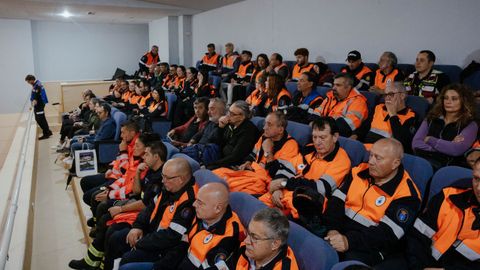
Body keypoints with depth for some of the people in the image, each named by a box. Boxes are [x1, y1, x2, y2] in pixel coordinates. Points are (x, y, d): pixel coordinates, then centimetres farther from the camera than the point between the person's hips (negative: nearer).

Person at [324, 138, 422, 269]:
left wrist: (350, 241, -29)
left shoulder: (406, 193, -10)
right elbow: (337, 201, 3)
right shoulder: (360, 171, 7)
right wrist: (333, 228, -14)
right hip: (340, 233, 5)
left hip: (371, 247, -5)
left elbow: (387, 234, -19)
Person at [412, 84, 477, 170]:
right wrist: (448, 146, -5)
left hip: (447, 166, -3)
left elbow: (457, 150, -9)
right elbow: (415, 143, 4)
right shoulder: (431, 119, 19)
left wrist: (429, 140, 1)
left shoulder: (470, 125, 9)